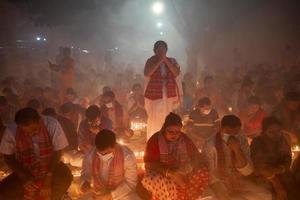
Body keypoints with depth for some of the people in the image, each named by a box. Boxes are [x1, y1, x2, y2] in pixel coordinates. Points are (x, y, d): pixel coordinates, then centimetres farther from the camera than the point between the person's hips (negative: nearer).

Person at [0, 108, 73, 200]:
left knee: (66, 177, -30)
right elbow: (8, 157, -8)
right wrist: (25, 178, -18)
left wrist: (48, 178, -20)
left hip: (51, 166, -1)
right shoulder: (11, 131, -20)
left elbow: (57, 152, -16)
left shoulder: (52, 125, -24)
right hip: (25, 172, 1)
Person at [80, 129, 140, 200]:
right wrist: (85, 183, -18)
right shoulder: (90, 156, -13)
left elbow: (131, 183, -14)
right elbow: (85, 174, 4)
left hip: (122, 194, -2)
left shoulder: (127, 156, -20)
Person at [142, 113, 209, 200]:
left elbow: (196, 157, -2)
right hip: (160, 175, -4)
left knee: (202, 173, -18)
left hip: (181, 175, 5)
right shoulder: (154, 140, -10)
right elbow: (150, 164, -17)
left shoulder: (184, 139, 1)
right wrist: (171, 173, -29)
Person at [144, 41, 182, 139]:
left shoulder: (172, 61, 9)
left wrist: (166, 60, -10)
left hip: (169, 96, 2)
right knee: (154, 120, -3)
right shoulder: (151, 61, 4)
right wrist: (159, 61, -13)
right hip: (154, 96, -2)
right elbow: (147, 73, -13)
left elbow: (177, 73, -7)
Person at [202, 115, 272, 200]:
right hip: (218, 182, -4)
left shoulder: (242, 140, -6)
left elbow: (247, 171, -11)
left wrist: (237, 150, -24)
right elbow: (209, 174, -10)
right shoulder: (210, 146, -17)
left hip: (238, 181, 4)